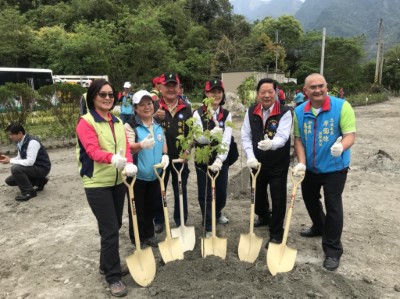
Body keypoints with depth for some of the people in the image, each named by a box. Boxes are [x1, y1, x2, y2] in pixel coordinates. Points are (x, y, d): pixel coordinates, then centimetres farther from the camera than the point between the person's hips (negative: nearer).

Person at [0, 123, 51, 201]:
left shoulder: (32, 142, -25)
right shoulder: (20, 143, 2)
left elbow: (30, 162, -31)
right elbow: (20, 158, 14)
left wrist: (10, 161, -24)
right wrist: (8, 159, -5)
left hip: (42, 168, -9)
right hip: (32, 168, 9)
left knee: (15, 168, -27)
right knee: (9, 181, 10)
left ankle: (29, 192, -11)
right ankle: (39, 182, 15)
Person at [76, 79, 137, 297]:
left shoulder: (117, 122, 10)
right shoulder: (86, 122, -11)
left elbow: (126, 146, 0)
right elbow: (93, 150, -25)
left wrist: (129, 164, -21)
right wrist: (113, 158, -45)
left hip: (118, 181, 7)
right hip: (97, 183, -7)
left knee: (114, 226, 16)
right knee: (110, 229, -4)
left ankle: (107, 265, 35)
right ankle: (113, 276, 11)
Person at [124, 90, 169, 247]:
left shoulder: (158, 123, 7)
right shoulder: (130, 125, -13)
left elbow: (163, 142, 16)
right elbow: (129, 148, -22)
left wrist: (165, 155, -3)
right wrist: (142, 144, -42)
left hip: (154, 174, 6)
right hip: (137, 175, -5)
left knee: (150, 206, 18)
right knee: (137, 209, 7)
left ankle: (149, 235, 36)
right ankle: (137, 240, 24)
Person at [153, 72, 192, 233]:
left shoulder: (186, 108, 2)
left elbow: (192, 131, 5)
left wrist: (187, 150, -8)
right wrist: (154, 118, -27)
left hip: (180, 157, 2)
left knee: (181, 190, 14)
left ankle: (181, 220, 32)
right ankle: (158, 220, 31)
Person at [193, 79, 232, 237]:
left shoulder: (226, 114, 0)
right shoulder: (198, 113, -6)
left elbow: (226, 139, -13)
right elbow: (198, 138, -15)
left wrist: (219, 159, -27)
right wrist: (211, 134, -37)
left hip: (221, 159, 2)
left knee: (221, 191, 14)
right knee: (205, 193, 4)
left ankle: (217, 213, 45)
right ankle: (208, 226, 21)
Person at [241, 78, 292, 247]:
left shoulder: (285, 112, -12)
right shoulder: (251, 112, 0)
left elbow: (282, 136, -24)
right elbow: (246, 136, -1)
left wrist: (271, 144, -47)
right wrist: (250, 156, -15)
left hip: (278, 164, -4)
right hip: (257, 162, 4)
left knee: (278, 198, 2)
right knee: (258, 194, 20)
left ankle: (276, 234, 21)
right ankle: (264, 217, 50)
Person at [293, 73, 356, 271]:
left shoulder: (341, 106, -16)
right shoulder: (299, 112, -4)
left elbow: (350, 135, -18)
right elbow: (298, 139, -2)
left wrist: (341, 147, -41)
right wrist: (301, 163, -15)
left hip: (334, 167, -5)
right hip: (309, 167, 5)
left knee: (333, 206, -1)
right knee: (309, 199, 21)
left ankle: (333, 250, 14)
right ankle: (319, 227, 49)